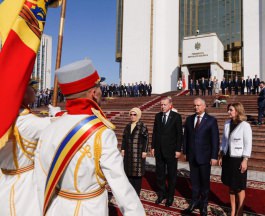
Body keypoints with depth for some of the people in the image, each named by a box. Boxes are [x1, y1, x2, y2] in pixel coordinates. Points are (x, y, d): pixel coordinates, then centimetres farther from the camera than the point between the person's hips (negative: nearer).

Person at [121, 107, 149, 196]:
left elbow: (146, 139, -9)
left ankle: (137, 192, 12)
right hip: (128, 152, 5)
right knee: (129, 170, 10)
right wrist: (123, 149, 9)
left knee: (137, 172, 0)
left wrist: (144, 151, -12)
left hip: (138, 153, -5)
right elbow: (124, 138, 13)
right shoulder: (128, 126, 10)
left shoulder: (142, 126, -7)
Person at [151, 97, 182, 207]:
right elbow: (155, 132, 8)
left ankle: (170, 196, 23)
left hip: (171, 150, -4)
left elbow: (179, 134, -7)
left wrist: (178, 150, -10)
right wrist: (153, 147, 6)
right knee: (159, 174, 12)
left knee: (171, 175, 9)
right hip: (159, 150, 4)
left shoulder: (176, 116, -7)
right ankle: (161, 194, 28)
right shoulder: (158, 116, 5)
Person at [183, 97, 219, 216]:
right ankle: (195, 201, 28)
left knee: (205, 181, 11)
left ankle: (203, 204, 27)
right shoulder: (189, 119, 5)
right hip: (192, 156, 3)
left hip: (205, 156, -3)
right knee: (194, 180, 12)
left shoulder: (211, 120, -7)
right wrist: (185, 152, 4)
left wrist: (214, 156, -11)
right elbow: (186, 136, 7)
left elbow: (215, 140, -8)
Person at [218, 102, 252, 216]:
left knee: (239, 187, 8)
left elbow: (248, 144, -12)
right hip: (227, 158, 6)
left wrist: (245, 160, -15)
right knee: (231, 186, 15)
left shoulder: (245, 125, -13)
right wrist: (221, 156, 9)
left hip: (238, 159, -5)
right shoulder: (227, 124, 4)